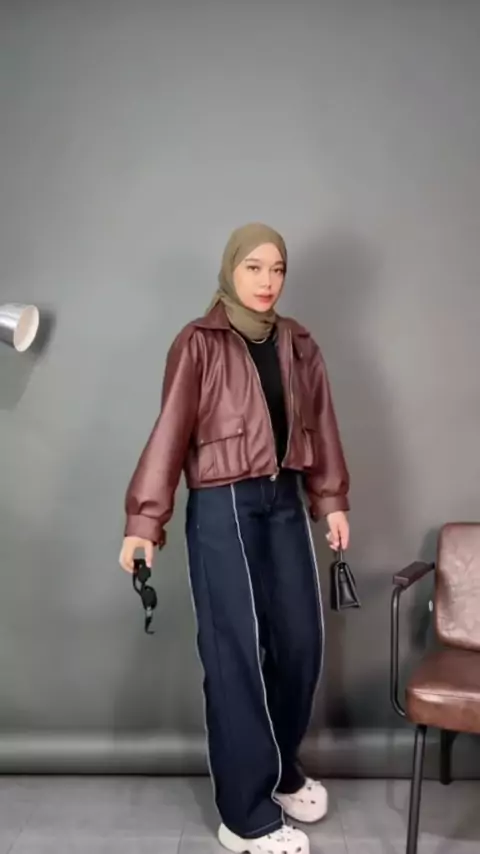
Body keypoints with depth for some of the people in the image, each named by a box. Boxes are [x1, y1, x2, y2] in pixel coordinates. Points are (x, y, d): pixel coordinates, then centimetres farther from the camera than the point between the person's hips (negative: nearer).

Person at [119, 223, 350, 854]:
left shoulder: (299, 345, 10)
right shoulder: (199, 344, -7)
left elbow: (320, 426, 12)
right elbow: (170, 432, -12)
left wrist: (332, 500, 9)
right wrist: (144, 520, -18)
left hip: (285, 502, 6)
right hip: (223, 508, -5)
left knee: (301, 640, 10)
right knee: (237, 652, 0)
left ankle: (281, 768, 34)